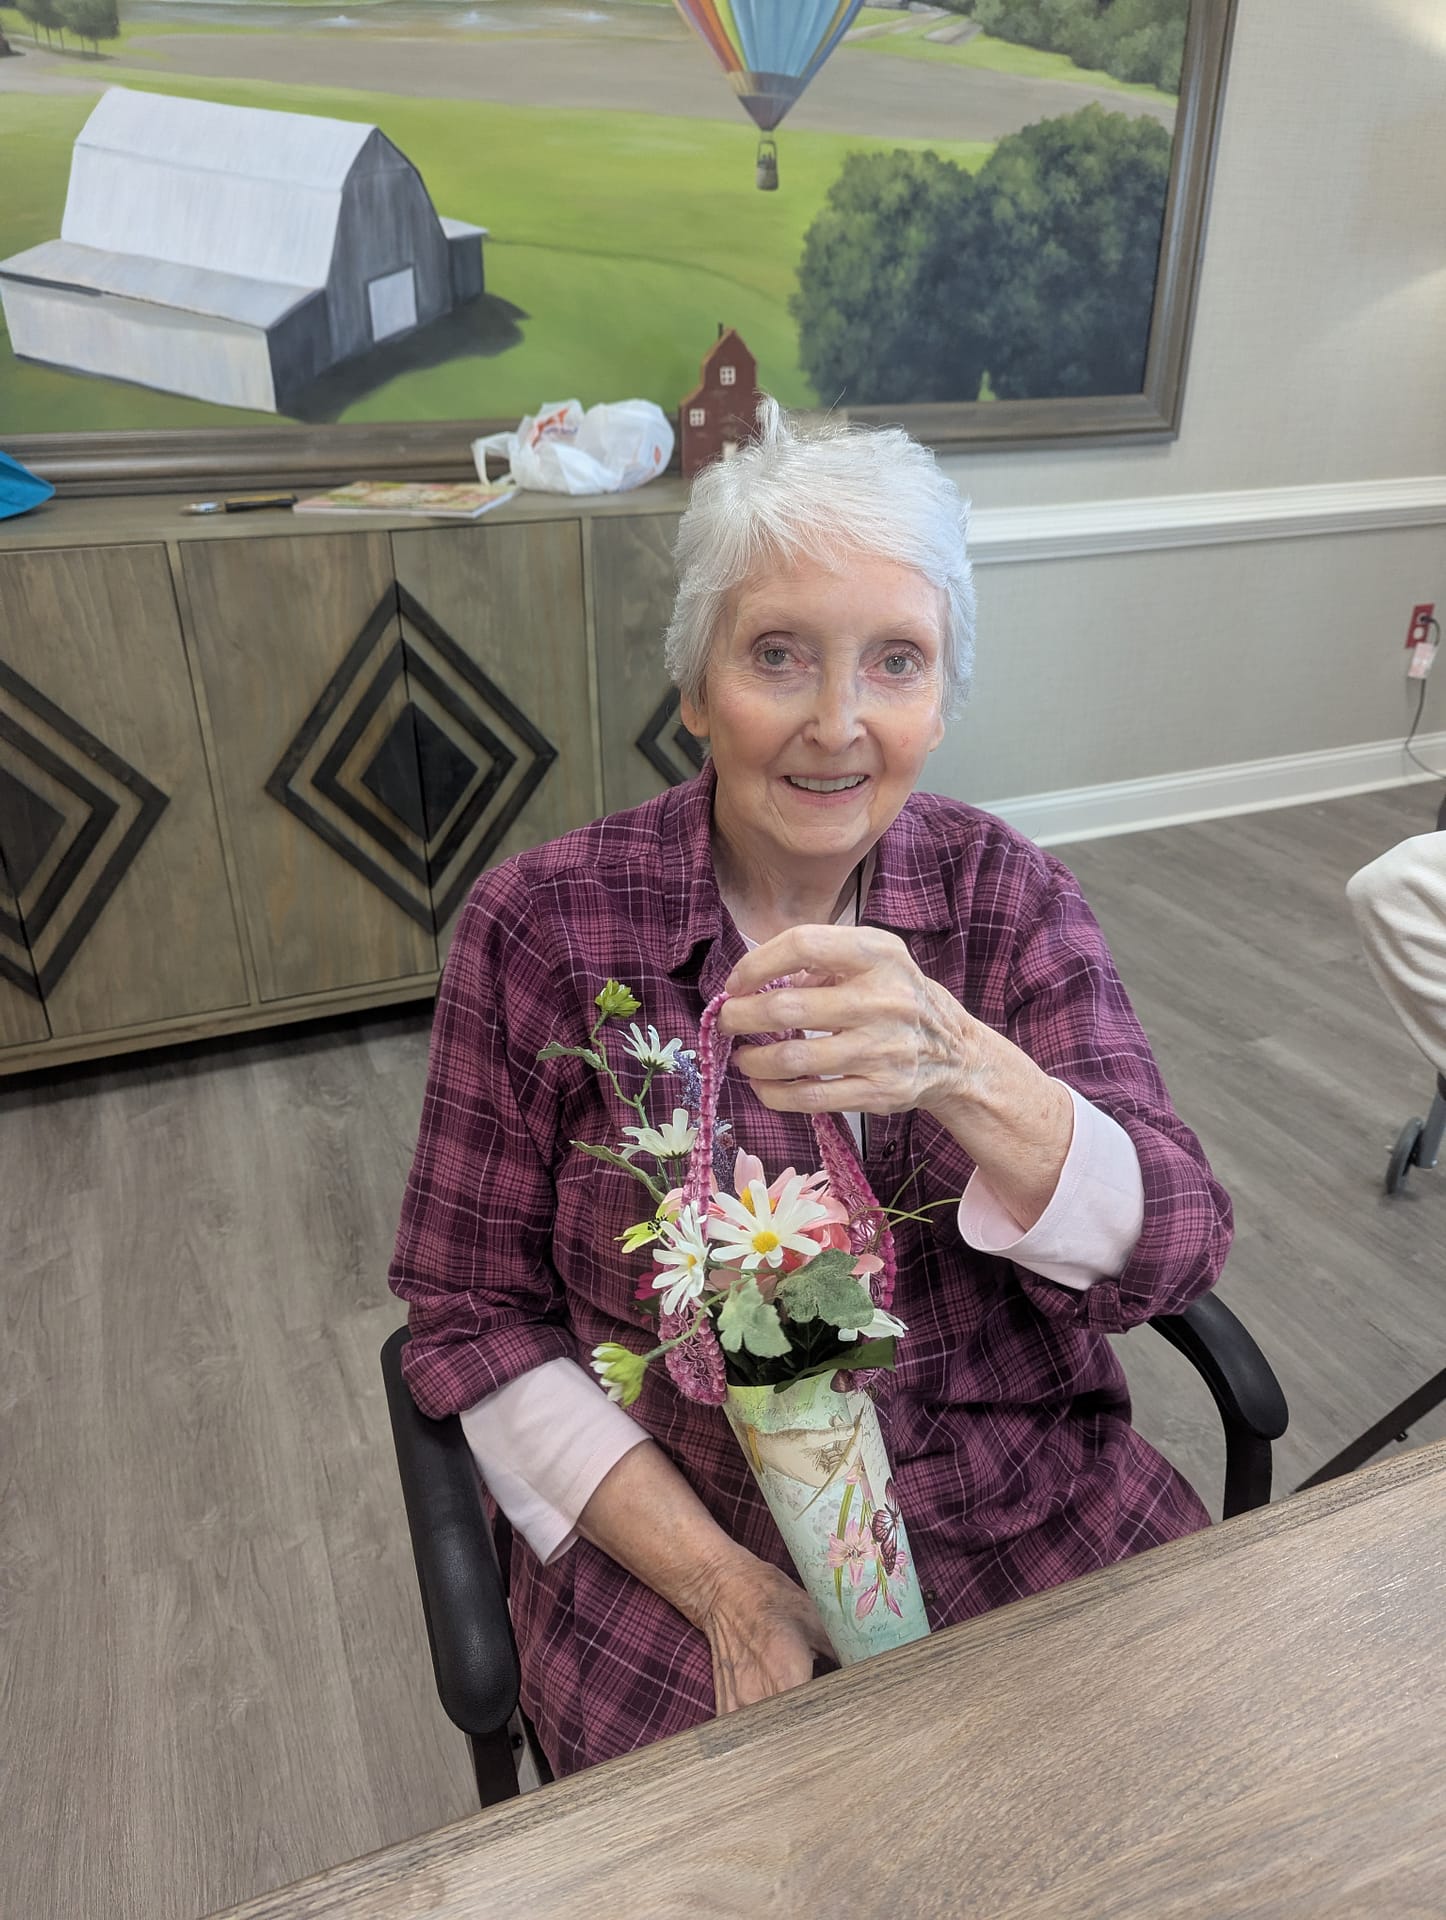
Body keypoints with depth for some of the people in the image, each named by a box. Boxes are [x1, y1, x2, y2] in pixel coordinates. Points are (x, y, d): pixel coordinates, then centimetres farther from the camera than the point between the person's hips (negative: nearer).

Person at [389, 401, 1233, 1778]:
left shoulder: (1009, 896, -5)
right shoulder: (538, 929, -11)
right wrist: (724, 1588, -14)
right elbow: (472, 1318, -6)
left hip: (1023, 1509, 3)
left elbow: (1174, 1249, -13)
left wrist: (962, 1070, -33)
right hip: (668, 1542, -2)